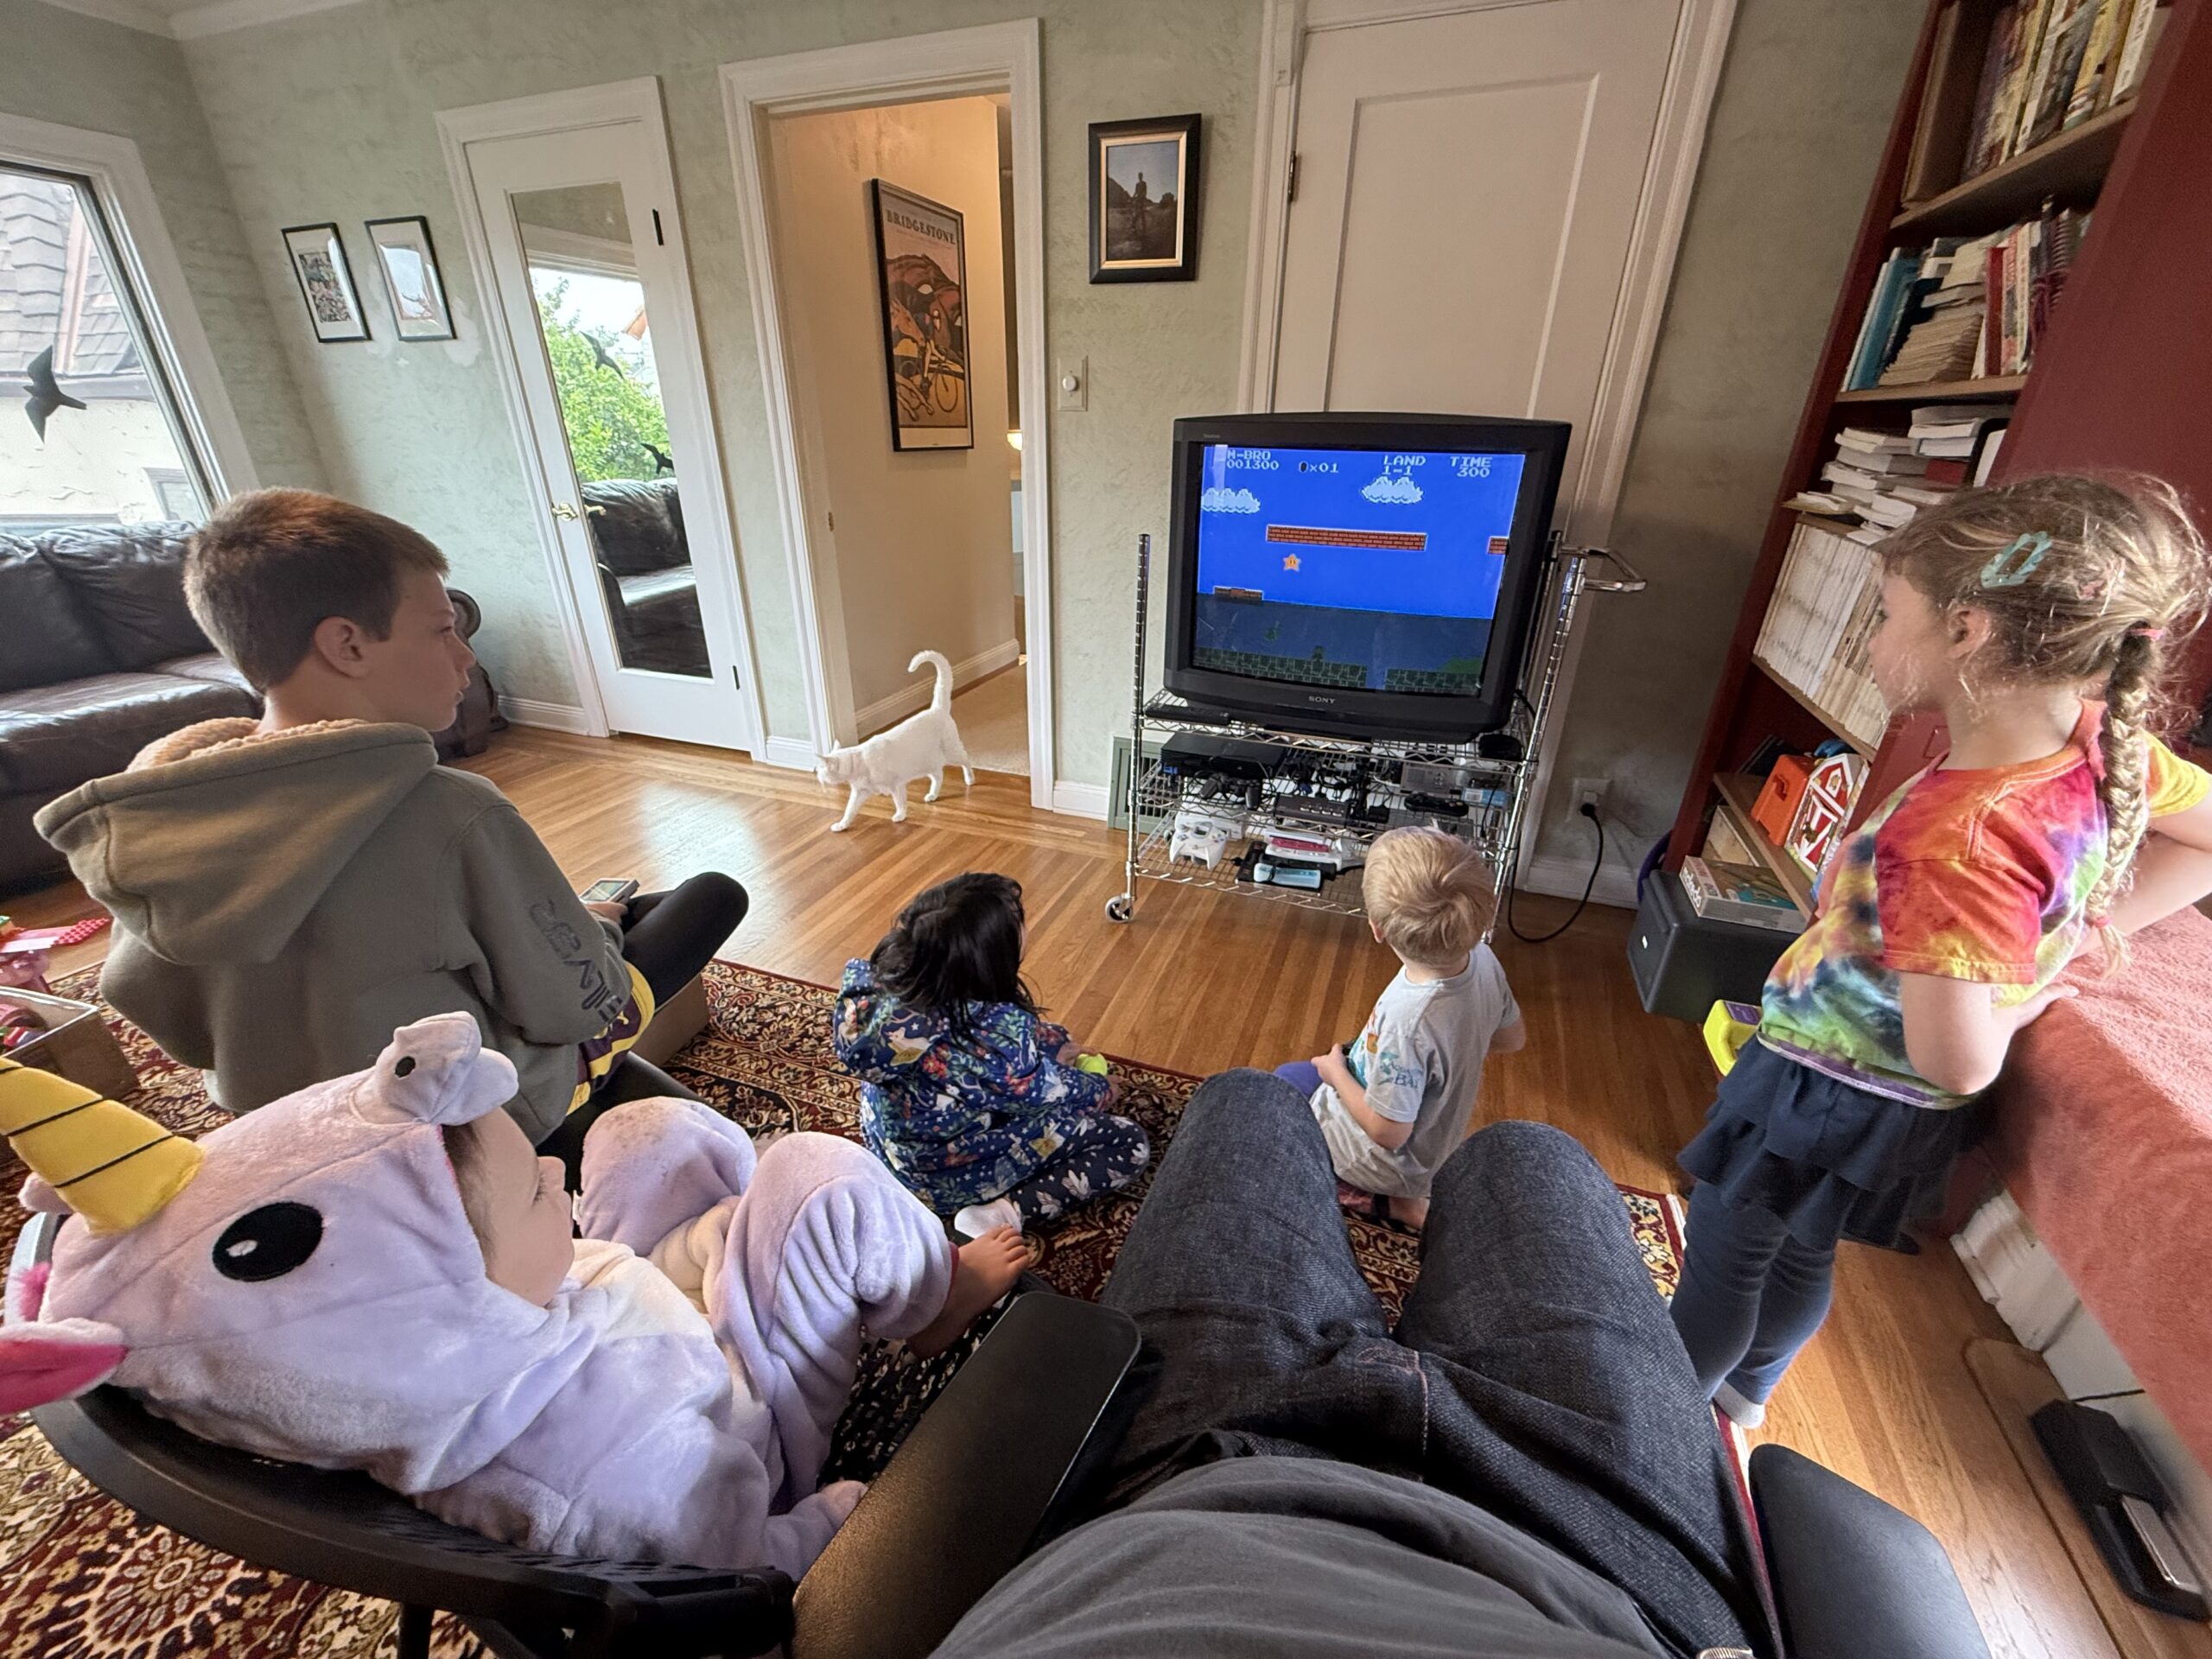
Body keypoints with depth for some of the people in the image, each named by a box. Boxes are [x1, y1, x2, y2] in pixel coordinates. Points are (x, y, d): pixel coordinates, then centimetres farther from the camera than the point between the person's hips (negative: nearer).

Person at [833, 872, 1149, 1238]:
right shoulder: (993, 1036, -38)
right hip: (949, 1173, -7)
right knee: (1129, 1145, -2)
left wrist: (1059, 1044, 8)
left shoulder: (892, 977, -18)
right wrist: (1104, 1089, 3)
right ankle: (1006, 1213, -10)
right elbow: (1049, 1091, -17)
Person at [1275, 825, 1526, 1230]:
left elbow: (1388, 1133, -28)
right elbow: (1513, 1039, -2)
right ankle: (1402, 1199, 19)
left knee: (1288, 1077, 17)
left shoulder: (1406, 1022, -42)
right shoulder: (1483, 959, -22)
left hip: (1386, 1162, -6)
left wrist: (1335, 1071, -13)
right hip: (1439, 1143, 6)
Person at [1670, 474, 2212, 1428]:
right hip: (1899, 1109, 8)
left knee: (1721, 1263, 17)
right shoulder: (2109, 747, -13)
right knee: (1803, 1254, 29)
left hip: (1823, 1091, -7)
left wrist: (2030, 994, -11)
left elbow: (1958, 1062, -32)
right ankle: (1746, 1391, 54)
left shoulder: (1955, 835, -37)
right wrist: (2081, 938, 1)